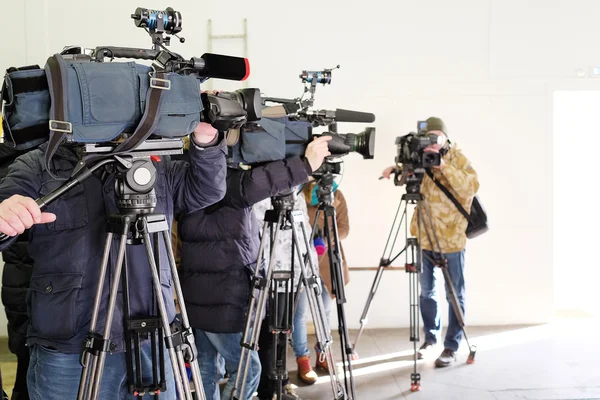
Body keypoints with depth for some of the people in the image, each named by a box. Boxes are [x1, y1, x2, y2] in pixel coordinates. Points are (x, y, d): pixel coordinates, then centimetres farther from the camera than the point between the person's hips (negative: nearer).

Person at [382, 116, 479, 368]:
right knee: (427, 292, 14)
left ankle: (451, 347, 11)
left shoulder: (458, 160, -7)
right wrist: (395, 170, -6)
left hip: (451, 239, -4)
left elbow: (471, 187, -21)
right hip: (426, 238, 5)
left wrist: (443, 164, -31)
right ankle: (430, 338, 29)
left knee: (455, 295, 2)